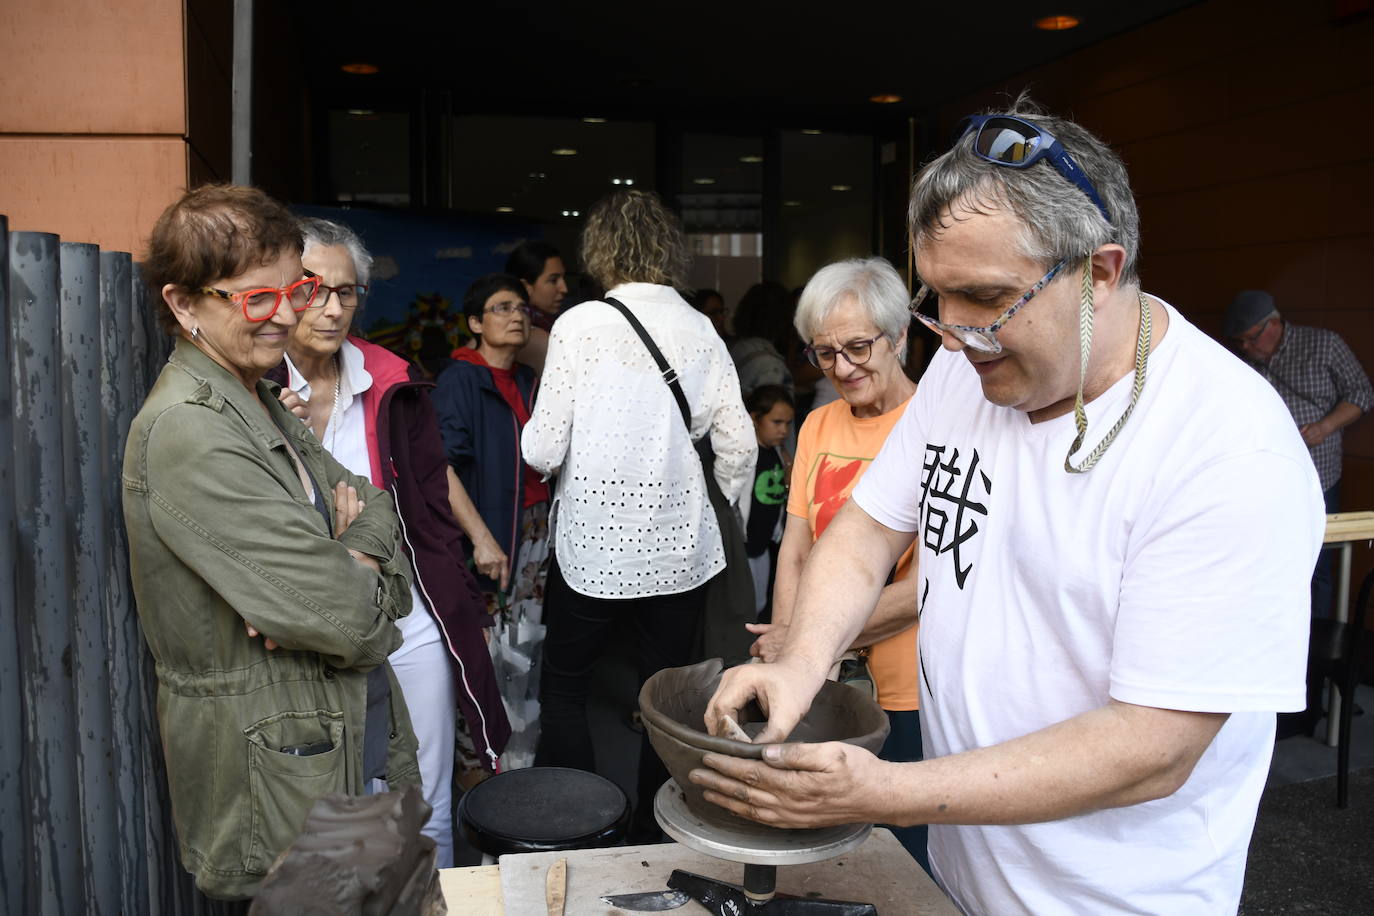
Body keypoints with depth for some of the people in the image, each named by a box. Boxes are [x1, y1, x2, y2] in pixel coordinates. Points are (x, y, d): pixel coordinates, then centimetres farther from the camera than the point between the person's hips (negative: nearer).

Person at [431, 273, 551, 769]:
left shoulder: (530, 383, 15)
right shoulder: (459, 380, -5)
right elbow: (440, 466, -15)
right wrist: (481, 537, -21)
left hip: (538, 528, 6)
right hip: (492, 530, -6)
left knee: (531, 645, 8)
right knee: (491, 649, -5)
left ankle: (523, 758, 21)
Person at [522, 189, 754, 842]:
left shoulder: (582, 324, -9)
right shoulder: (700, 330, 2)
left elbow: (543, 450, -10)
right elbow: (738, 447, 3)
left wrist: (534, 438, 12)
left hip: (594, 547, -3)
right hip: (680, 547, 3)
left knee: (563, 690, 16)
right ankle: (652, 844, 23)